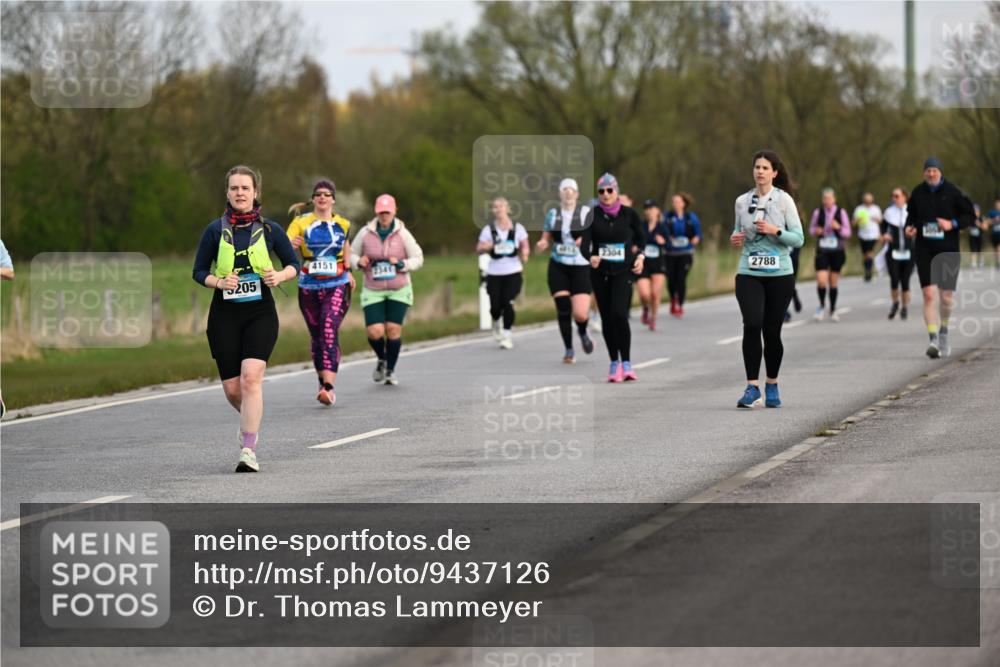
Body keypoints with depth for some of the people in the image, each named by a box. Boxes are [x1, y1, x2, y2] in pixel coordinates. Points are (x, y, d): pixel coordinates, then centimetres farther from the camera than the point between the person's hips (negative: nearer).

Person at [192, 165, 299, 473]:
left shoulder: (269, 229, 2)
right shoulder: (215, 230, 2)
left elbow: (293, 264, 11)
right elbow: (198, 271, 6)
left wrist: (280, 276, -10)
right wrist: (218, 282, -13)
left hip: (260, 312, -1)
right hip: (225, 314, 2)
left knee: (251, 377, -20)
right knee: (232, 388, 3)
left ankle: (248, 450, -17)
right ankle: (251, 421, 38)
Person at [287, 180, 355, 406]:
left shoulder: (343, 224, 5)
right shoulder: (301, 223, -1)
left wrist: (347, 270, 23)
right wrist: (291, 246, -35)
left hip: (337, 286, -1)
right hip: (309, 287, 1)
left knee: (330, 333, -17)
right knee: (316, 336, 11)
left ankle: (329, 388, -26)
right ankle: (324, 382, 29)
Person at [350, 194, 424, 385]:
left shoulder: (403, 234, -5)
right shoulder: (365, 233, -3)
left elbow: (418, 259, 2)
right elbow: (351, 254, 10)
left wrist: (401, 264, -16)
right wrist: (358, 262, -12)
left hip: (399, 290, 0)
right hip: (373, 291, 0)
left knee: (393, 328, -7)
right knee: (375, 331, -11)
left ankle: (390, 370, 12)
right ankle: (381, 359, 22)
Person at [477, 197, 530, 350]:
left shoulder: (517, 228, 3)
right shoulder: (489, 229, 3)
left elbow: (525, 247, 9)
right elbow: (479, 249, 4)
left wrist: (524, 253, -14)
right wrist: (485, 247, -18)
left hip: (513, 272, -1)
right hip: (494, 273, 1)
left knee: (507, 303, -15)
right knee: (495, 307, -1)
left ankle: (507, 335, -2)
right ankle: (496, 323, 35)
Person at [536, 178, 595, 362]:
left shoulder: (586, 212, 0)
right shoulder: (552, 214, 9)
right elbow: (546, 241, 13)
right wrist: (542, 245, -10)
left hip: (581, 267, -2)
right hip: (558, 268, 2)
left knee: (580, 314, -12)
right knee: (563, 310, -5)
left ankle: (583, 332, 24)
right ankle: (569, 350, 11)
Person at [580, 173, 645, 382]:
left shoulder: (629, 214, -1)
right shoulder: (592, 215, -2)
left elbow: (641, 237, 15)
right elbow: (584, 242, -13)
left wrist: (640, 255, 2)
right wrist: (590, 257, -32)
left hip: (623, 271, -2)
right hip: (600, 272, 2)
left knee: (619, 314, -18)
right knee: (606, 318, 5)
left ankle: (626, 363, -11)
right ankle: (614, 363, 17)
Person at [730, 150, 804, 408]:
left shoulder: (784, 200, -2)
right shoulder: (742, 201, 7)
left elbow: (798, 239, -3)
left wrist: (775, 231, -18)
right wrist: (736, 238, -1)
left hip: (779, 275, -1)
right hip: (749, 274, 1)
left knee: (772, 330, 3)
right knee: (752, 325, -17)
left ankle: (772, 385, 21)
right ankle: (752, 387, -18)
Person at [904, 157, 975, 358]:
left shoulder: (953, 192, -4)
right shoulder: (918, 192, 3)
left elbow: (969, 215, 1)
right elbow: (911, 213, 19)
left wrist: (953, 224, -16)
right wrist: (909, 227, -1)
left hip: (948, 251, -1)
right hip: (924, 251, 1)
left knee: (946, 297, 4)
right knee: (929, 295, -13)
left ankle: (943, 333, 32)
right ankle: (933, 339, -15)